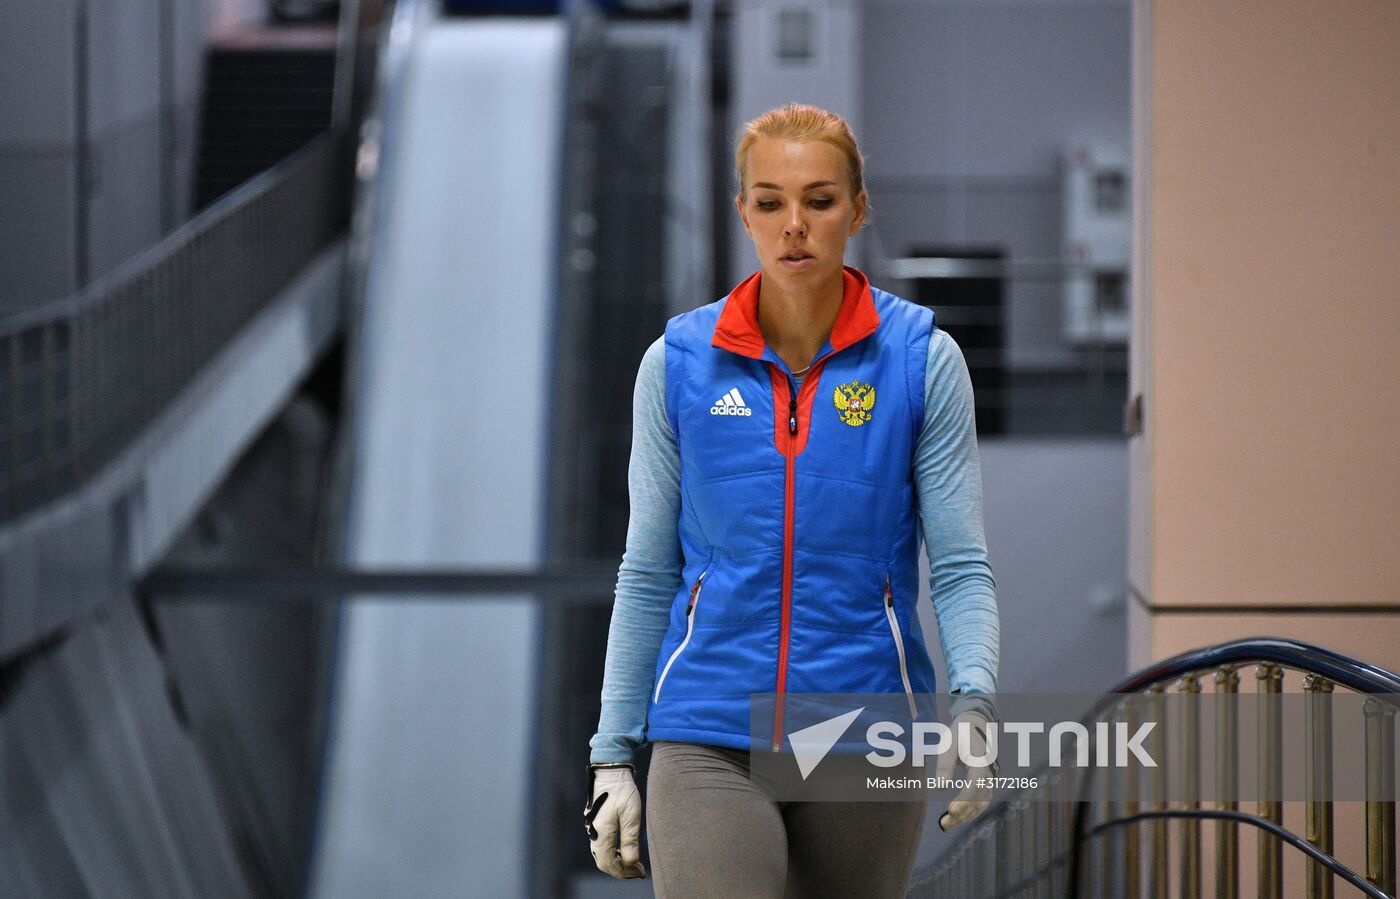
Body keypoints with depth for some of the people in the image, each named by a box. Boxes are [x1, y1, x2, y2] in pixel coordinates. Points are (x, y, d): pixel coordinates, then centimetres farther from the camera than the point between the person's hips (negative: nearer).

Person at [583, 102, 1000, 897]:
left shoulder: (923, 359, 0)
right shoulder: (678, 362, 2)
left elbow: (962, 565, -2)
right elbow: (647, 571, 8)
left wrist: (975, 702, -19)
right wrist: (612, 755, 6)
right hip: (710, 741, 0)